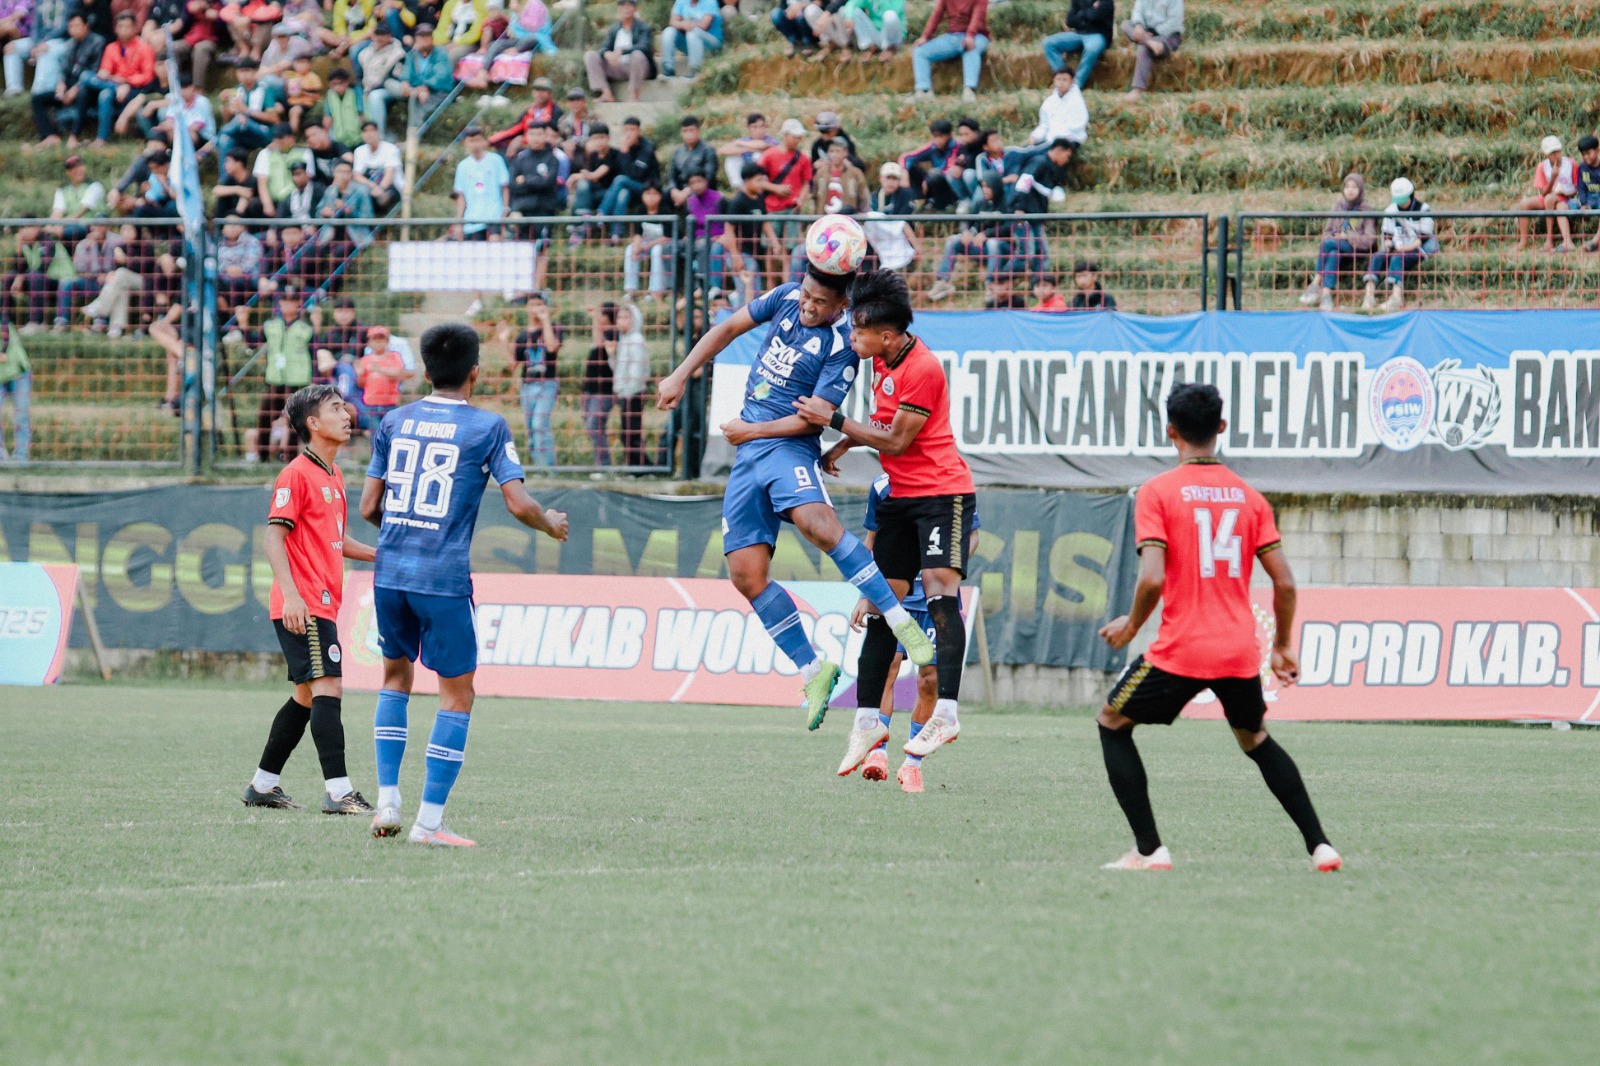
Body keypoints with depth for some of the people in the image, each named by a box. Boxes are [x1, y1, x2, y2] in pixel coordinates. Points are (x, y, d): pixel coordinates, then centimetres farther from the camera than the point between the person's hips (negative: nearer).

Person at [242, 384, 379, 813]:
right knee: (327, 687, -16)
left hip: (322, 604, 10)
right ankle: (338, 791, -20)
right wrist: (291, 593, -25)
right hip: (302, 606, -10)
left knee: (307, 696, 13)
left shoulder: (333, 475, 18)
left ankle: (263, 785, 22)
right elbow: (274, 537, -15)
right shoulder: (297, 474, -10)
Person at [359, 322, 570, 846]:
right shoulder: (487, 427, -3)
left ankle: (387, 801, 16)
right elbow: (518, 504, -8)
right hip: (444, 578, -4)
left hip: (390, 571, 4)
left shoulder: (394, 422, 9)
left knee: (396, 676, 23)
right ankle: (430, 820, -2)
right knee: (457, 695, 4)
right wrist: (551, 524, 13)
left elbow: (368, 507, 10)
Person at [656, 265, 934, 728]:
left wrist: (750, 431, -8)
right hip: (748, 453, 6)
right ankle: (813, 671, 5)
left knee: (817, 524, -36)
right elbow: (728, 328, 21)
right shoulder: (786, 298, 8)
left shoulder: (842, 344, -11)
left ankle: (901, 622, -34)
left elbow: (815, 418, -15)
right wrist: (680, 376, 19)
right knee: (746, 573, -3)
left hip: (789, 447, -6)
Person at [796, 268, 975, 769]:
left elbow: (896, 441, -17)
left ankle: (946, 711, -30)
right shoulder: (883, 361, 8)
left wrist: (834, 420, -11)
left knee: (939, 585, -23)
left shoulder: (923, 368, -20)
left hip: (942, 492, -9)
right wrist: (844, 445, 8)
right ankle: (868, 719, 11)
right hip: (900, 497, 9)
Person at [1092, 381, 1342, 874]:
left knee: (1112, 723, 16)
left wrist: (1130, 625, 3)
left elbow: (1152, 579, -16)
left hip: (1181, 649, -5)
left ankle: (1149, 850, 6)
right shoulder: (1248, 495, 7)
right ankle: (1320, 846, 20)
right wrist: (1282, 646, 19)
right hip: (1241, 649, 5)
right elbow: (1284, 582, 4)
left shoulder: (1158, 491, -6)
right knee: (1255, 738, 29)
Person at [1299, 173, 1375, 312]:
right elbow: (1327, 231, 14)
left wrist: (1347, 237, -14)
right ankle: (1326, 295, -45)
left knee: (1328, 244, -31)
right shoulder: (1338, 206, 13)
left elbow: (1369, 239, -4)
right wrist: (1330, 237, -9)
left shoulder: (1366, 209, 1)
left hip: (1357, 248, -3)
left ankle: (1316, 284, -31)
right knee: (1333, 255, -33)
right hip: (1337, 247, 3)